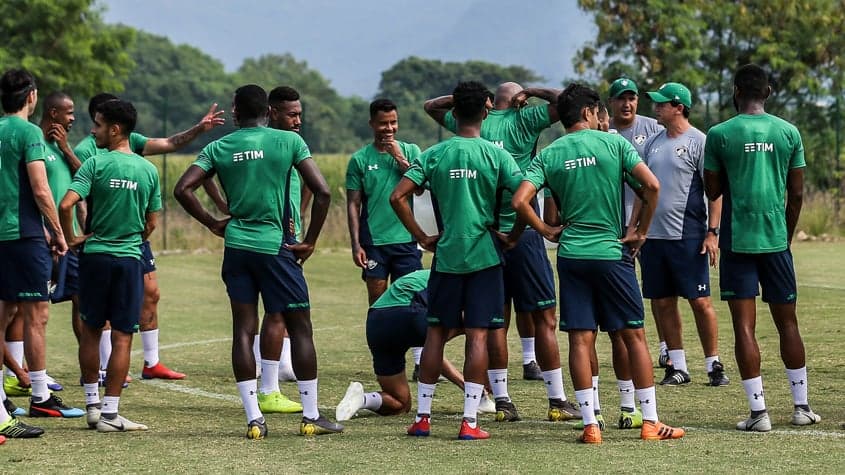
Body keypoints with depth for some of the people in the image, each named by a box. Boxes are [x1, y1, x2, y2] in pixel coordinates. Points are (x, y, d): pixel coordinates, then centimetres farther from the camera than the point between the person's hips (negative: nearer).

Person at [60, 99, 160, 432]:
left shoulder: (95, 164, -8)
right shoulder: (148, 170, 3)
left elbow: (66, 205, -19)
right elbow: (151, 223, 8)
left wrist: (72, 238, -4)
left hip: (95, 255, -1)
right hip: (130, 258, 1)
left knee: (91, 330, 13)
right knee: (122, 338, 1)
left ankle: (92, 404, 17)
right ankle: (109, 413, 0)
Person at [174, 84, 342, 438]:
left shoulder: (218, 148, 5)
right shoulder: (289, 141, -1)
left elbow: (183, 189, -2)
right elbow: (322, 191, -8)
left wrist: (213, 224, 7)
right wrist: (310, 242, -1)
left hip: (236, 247, 3)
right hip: (276, 246, -3)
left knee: (243, 330, 5)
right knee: (300, 329, 6)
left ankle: (254, 419, 1)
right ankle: (311, 417, 6)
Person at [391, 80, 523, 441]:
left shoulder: (434, 154, 0)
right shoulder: (496, 155, -5)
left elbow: (397, 197, -6)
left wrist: (422, 237, 2)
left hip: (446, 256, 2)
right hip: (484, 255, -2)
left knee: (436, 333, 10)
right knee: (477, 335, 0)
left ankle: (422, 417, 13)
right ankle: (470, 421, -3)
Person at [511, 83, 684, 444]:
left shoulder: (549, 155, 4)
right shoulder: (613, 143, -1)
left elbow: (520, 201, -8)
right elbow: (651, 185, -10)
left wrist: (547, 231, 6)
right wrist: (641, 232, 1)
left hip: (571, 255, 2)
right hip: (611, 252, -2)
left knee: (580, 340, 3)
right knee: (634, 336, 5)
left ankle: (590, 425, 0)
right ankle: (650, 423, 6)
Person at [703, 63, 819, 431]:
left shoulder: (719, 135, -5)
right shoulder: (788, 132, 3)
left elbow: (712, 191, 1)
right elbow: (796, 194, 6)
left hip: (737, 240, -3)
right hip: (776, 239, 3)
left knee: (744, 326, -1)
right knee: (787, 322, 14)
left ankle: (759, 412, -5)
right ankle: (801, 406, 20)